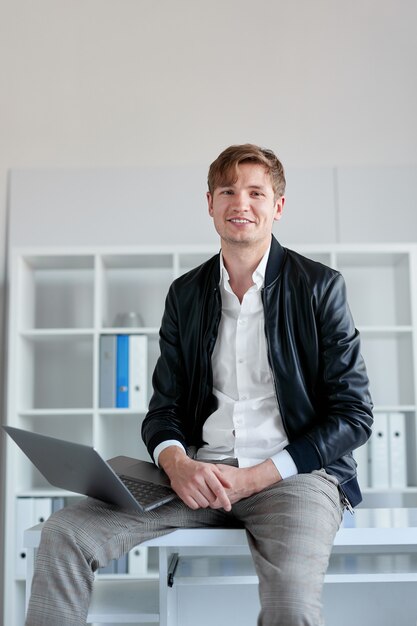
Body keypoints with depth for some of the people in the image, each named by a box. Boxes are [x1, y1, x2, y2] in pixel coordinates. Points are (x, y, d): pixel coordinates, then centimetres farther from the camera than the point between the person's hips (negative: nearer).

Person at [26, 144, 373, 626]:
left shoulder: (319, 286, 2)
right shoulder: (185, 293, 13)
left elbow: (354, 415, -1)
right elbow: (163, 409, 12)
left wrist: (256, 477, -12)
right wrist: (177, 464, -13)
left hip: (294, 472, -3)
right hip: (200, 473, 4)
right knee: (64, 535, -15)